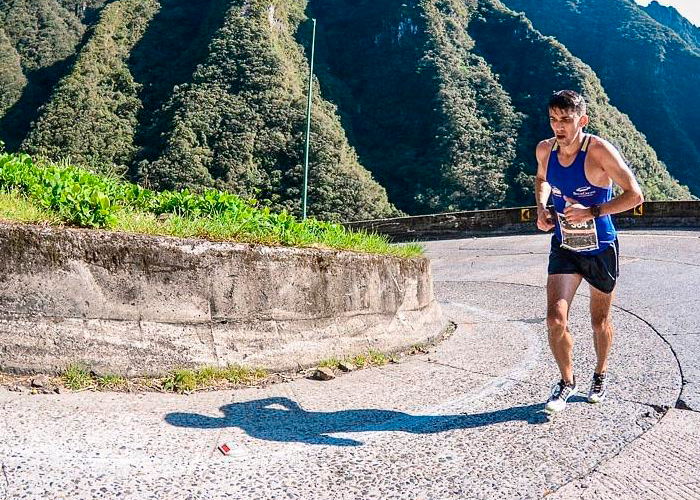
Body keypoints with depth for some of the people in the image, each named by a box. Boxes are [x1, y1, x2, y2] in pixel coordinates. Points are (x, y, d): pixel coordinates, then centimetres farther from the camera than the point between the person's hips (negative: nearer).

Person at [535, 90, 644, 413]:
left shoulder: (599, 150, -20)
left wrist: (592, 211, -28)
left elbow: (635, 195, -21)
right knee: (555, 320, -9)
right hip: (564, 247, 3)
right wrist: (541, 208, 0)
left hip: (600, 249, -3)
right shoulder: (545, 150, -5)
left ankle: (601, 374, 41)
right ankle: (567, 382, 14)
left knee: (600, 322, 14)